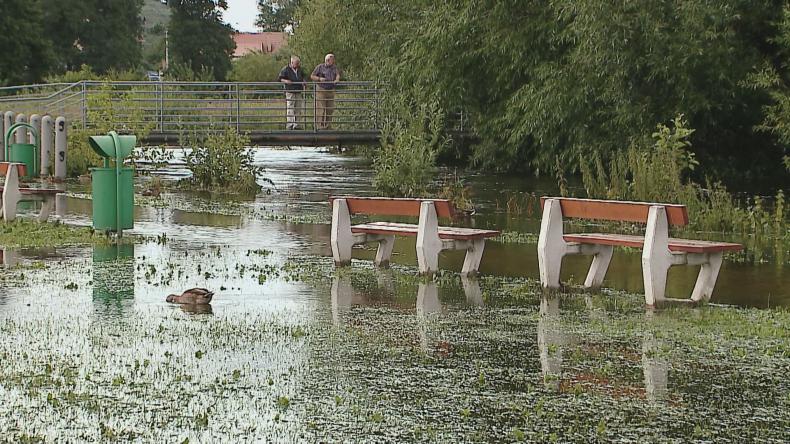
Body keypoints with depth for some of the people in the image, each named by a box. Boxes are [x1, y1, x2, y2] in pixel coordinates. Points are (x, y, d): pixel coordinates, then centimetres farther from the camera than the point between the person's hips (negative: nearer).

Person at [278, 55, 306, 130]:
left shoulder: (299, 69, 12)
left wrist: (303, 82, 9)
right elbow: (281, 79, -3)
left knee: (298, 110, 8)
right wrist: (286, 81, -21)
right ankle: (289, 125, -8)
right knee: (290, 109, -9)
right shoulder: (286, 70, -5)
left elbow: (302, 77, 28)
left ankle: (296, 125, 15)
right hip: (290, 92, -6)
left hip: (298, 92, 6)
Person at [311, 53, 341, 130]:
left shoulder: (334, 68, 8)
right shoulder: (320, 67, -1)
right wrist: (319, 79, -16)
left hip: (331, 91, 4)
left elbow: (338, 74, -6)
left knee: (330, 109, 5)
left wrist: (337, 79, -28)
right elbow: (312, 76, 2)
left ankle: (327, 126, 15)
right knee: (320, 109, -8)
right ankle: (319, 126, -6)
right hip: (321, 90, -4)